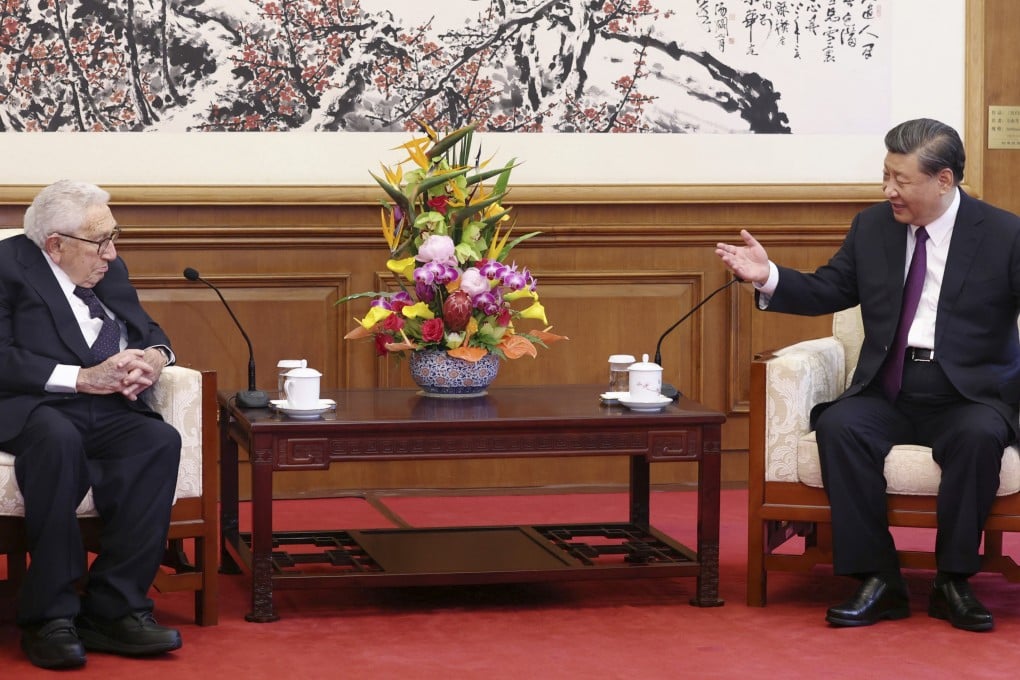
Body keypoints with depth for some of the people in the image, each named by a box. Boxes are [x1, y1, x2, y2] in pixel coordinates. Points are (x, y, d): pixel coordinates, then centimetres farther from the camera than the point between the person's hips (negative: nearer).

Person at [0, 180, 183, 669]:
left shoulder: (109, 270, 21)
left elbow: (148, 331, 24)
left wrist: (154, 357, -1)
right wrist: (82, 378, -19)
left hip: (107, 411, 6)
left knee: (161, 440, -27)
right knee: (59, 438, -39)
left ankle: (113, 607, -26)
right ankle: (49, 615, -31)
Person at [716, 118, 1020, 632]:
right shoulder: (872, 227, 9)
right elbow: (826, 292, 11)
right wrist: (768, 277, -6)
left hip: (969, 396, -3)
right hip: (887, 392, 3)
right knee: (838, 427, -27)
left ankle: (953, 581, -19)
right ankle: (877, 581, -21)